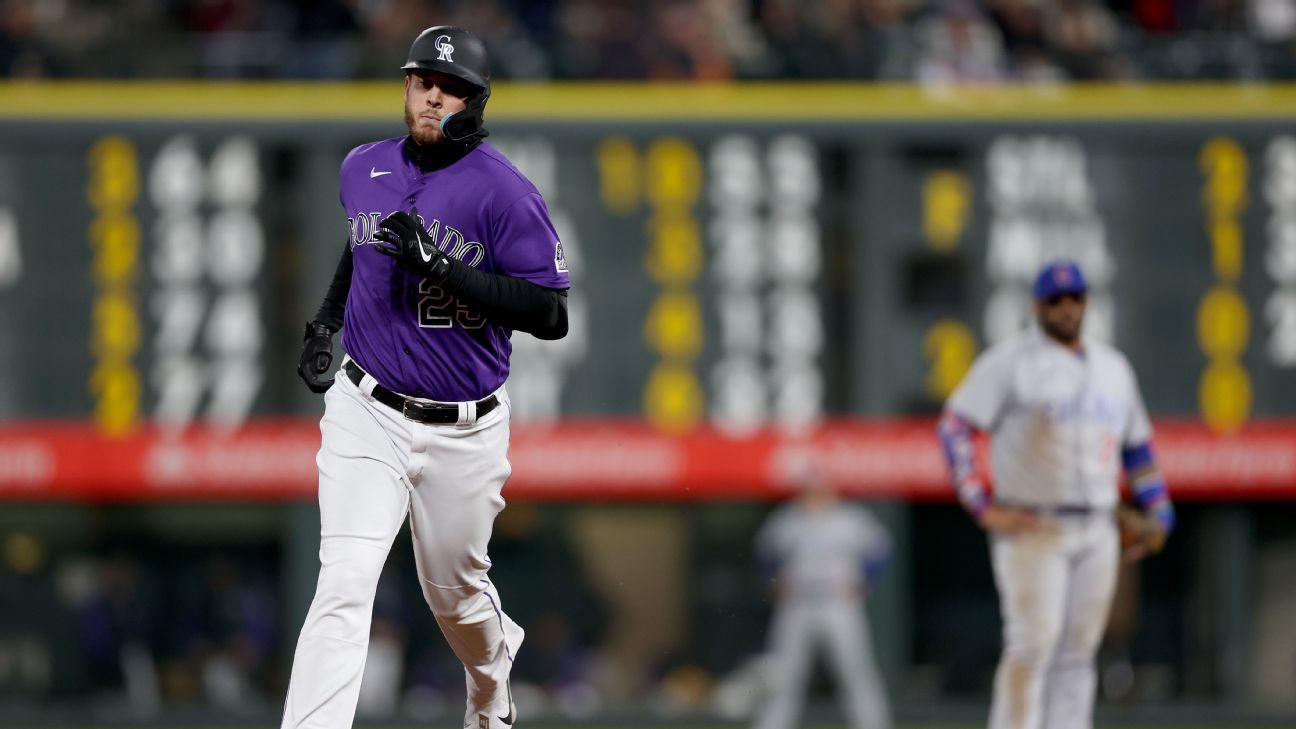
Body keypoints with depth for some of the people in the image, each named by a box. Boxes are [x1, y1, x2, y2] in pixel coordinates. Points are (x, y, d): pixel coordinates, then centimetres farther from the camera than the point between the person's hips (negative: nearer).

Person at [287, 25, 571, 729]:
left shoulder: (504, 191, -13)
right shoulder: (363, 169, 3)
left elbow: (550, 315, -19)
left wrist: (442, 267, -26)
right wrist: (327, 320, 16)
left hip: (464, 430, -2)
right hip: (367, 413, 2)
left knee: (455, 591, 16)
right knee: (344, 585, -16)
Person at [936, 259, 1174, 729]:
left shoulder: (1113, 367, 15)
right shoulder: (1010, 361, -5)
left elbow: (1137, 444, 23)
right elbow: (954, 426, -11)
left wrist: (1158, 511, 11)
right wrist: (984, 510, -17)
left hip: (1097, 532, 6)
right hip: (1031, 529, -6)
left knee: (1077, 653, 3)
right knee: (1032, 645, -13)